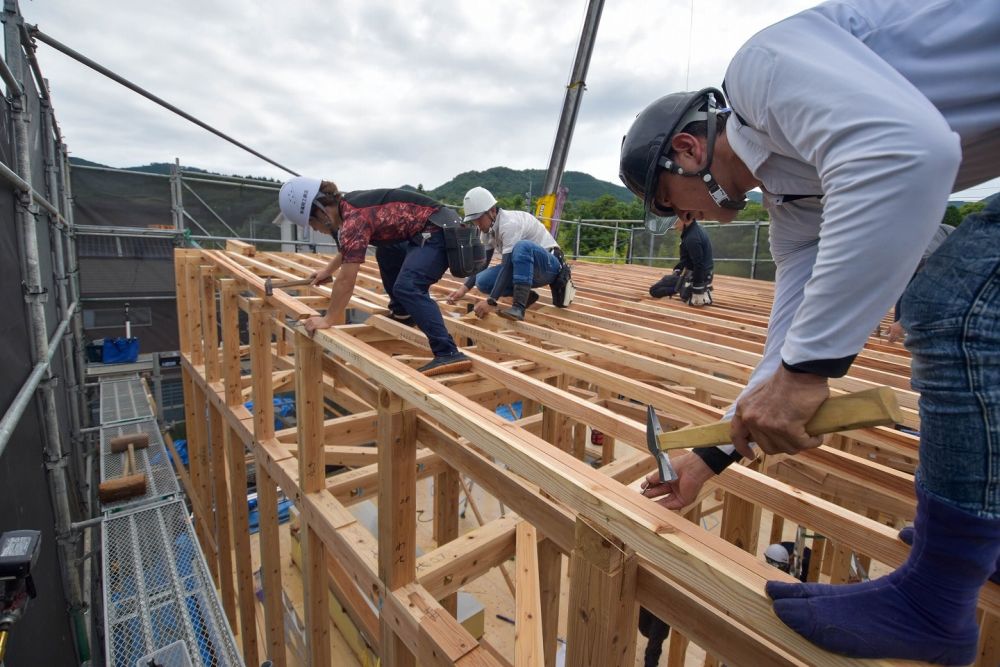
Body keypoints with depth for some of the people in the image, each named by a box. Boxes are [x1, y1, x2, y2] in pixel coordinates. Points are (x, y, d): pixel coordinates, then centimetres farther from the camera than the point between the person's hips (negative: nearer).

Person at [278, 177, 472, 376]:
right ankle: (402, 313, 38)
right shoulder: (349, 204, 11)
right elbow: (349, 246, 34)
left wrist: (327, 320, -11)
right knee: (385, 253, 28)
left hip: (439, 231, -11)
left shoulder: (354, 218, -20)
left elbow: (346, 281, -20)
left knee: (407, 287, -25)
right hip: (432, 231, 11)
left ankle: (449, 355, -31)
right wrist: (328, 270, 44)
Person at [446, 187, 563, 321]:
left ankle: (519, 306, -38)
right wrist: (463, 289, -11)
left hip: (548, 265, -7)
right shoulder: (488, 229, 0)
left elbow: (507, 266, -32)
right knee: (482, 281, -13)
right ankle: (525, 295, 0)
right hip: (525, 268, 8)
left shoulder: (509, 223, -26)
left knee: (522, 246, -39)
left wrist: (491, 302, -36)